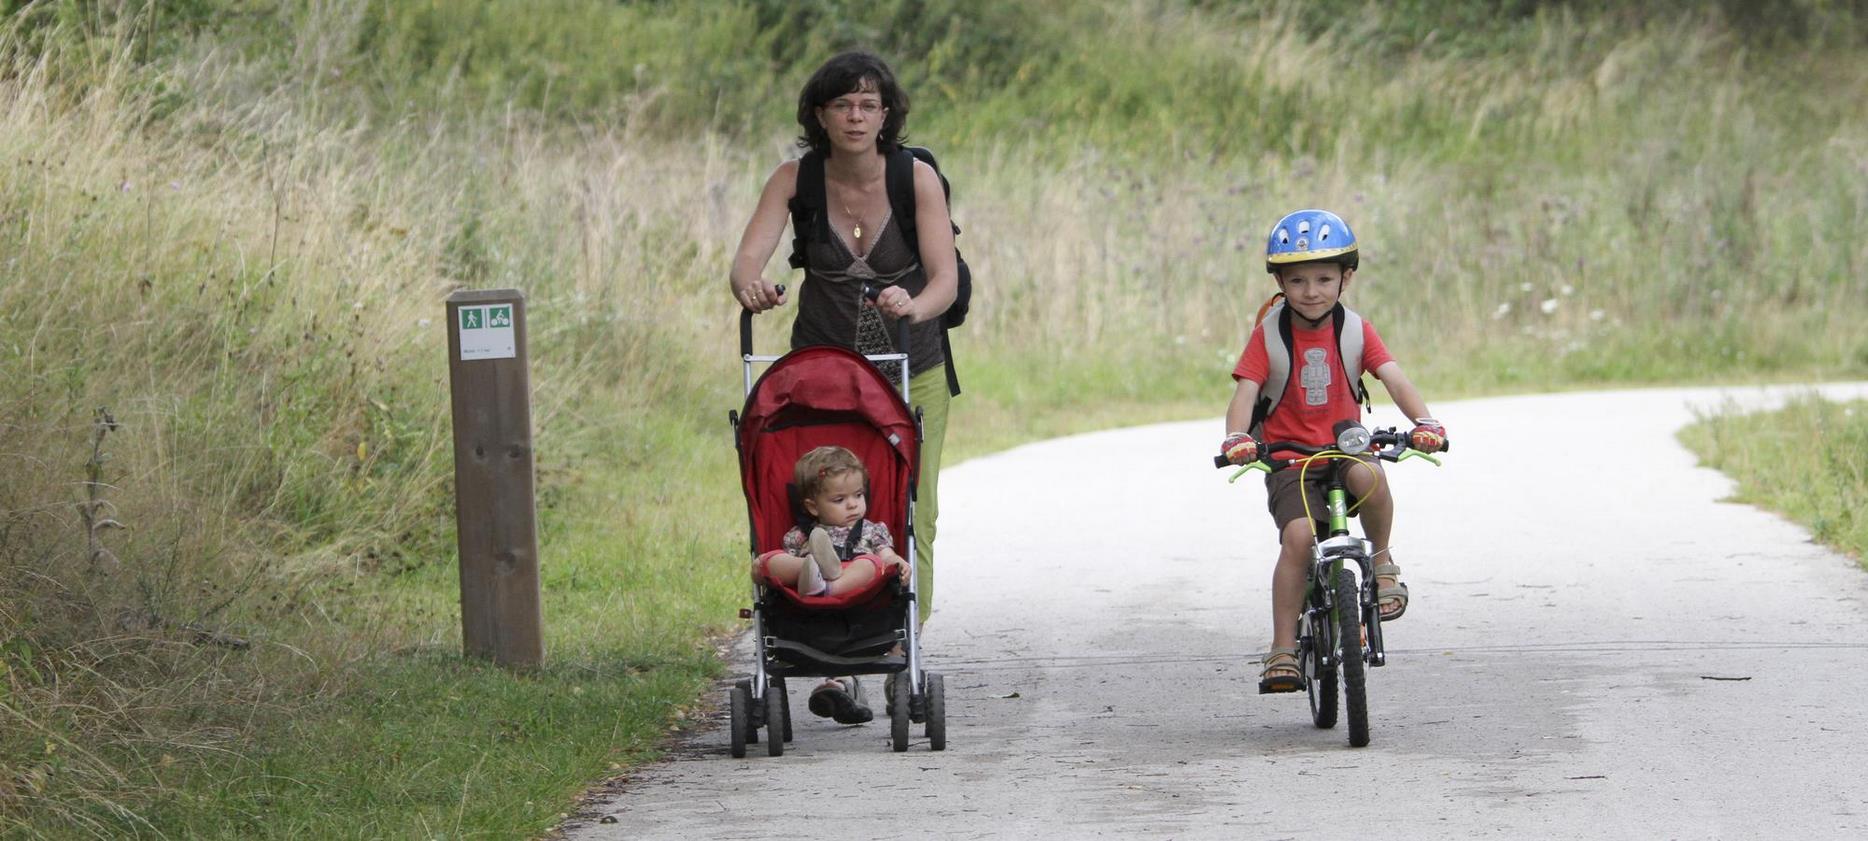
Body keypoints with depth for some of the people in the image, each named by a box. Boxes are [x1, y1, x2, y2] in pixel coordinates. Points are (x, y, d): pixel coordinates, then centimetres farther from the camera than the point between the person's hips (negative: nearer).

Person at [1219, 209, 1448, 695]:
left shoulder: (1355, 331, 2)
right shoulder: (1268, 335, -2)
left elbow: (1394, 379, -9)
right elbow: (1245, 391, -12)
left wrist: (1424, 422, -28)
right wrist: (1236, 437, -33)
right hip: (1288, 459, -1)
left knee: (1368, 475, -35)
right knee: (1297, 537, -25)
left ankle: (1382, 562, -7)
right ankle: (1283, 651, -18)